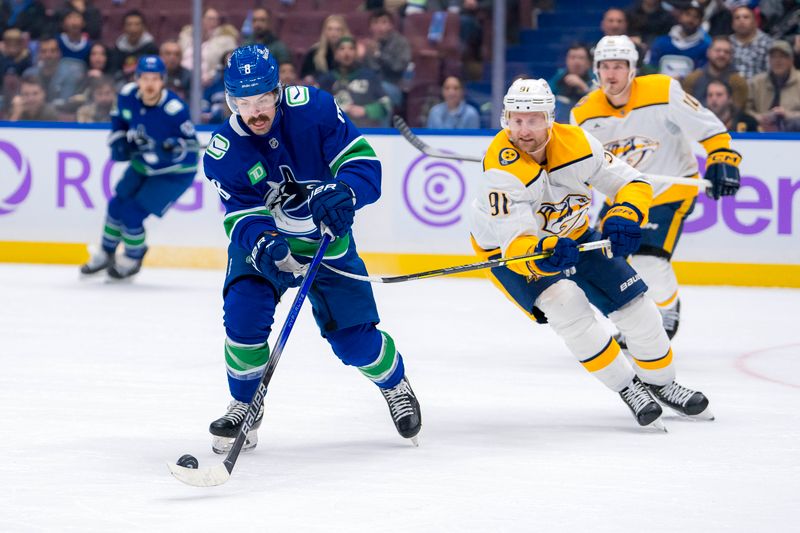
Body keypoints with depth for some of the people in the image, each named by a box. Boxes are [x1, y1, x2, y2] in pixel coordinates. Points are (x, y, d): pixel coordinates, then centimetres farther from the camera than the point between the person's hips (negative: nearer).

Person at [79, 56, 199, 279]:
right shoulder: (127, 96, -14)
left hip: (174, 172, -7)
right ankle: (105, 255, 35)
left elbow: (191, 144, -23)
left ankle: (132, 261, 17)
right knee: (116, 206, 10)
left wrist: (169, 149, -42)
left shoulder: (174, 110, -32)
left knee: (132, 215, -11)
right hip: (142, 164, 7)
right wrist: (119, 143, -6)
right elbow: (119, 118, 8)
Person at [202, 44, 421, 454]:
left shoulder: (313, 108, -23)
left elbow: (363, 162, -22)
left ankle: (395, 385, 32)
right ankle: (245, 405, 3)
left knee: (354, 338, -2)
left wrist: (341, 192, -44)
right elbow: (243, 215, -20)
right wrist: (262, 244, -43)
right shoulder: (223, 153, -19)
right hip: (263, 244, 1)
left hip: (328, 241, 0)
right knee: (243, 319, -21)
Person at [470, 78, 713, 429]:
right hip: (507, 246, -5)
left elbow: (633, 183, -12)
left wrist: (625, 216, -33)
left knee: (633, 301, 1)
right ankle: (627, 388, -12)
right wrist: (542, 254, -62)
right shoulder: (502, 168, -35)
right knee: (566, 304, -27)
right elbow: (515, 244, -40)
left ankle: (661, 382, 26)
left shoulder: (575, 143, -22)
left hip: (572, 235, 5)